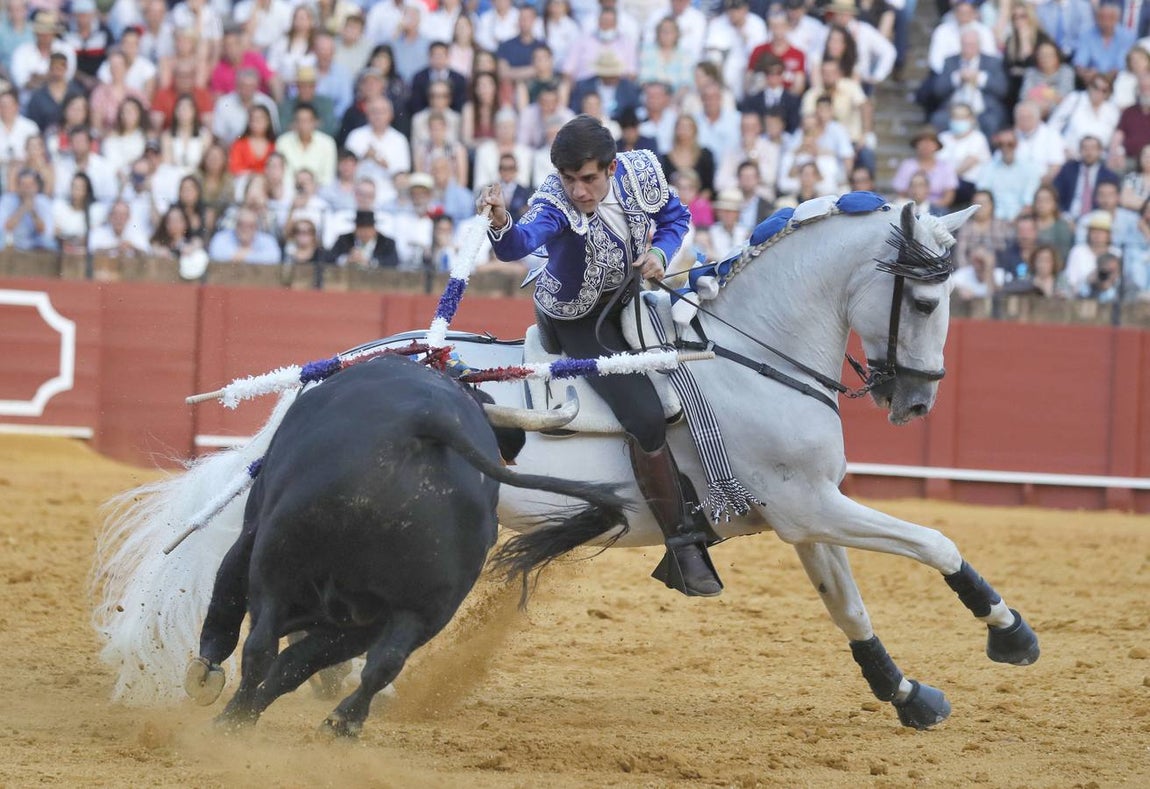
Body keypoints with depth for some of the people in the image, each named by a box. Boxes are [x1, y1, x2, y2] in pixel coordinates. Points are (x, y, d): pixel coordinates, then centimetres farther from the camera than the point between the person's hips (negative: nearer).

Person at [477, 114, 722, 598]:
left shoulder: (642, 172, -17)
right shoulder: (555, 203, -31)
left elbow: (674, 215, 3)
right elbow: (519, 244, -51)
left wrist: (661, 252, -17)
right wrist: (501, 225, -74)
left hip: (630, 298, 7)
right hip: (578, 320, -7)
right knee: (645, 417, -21)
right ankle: (683, 547, -12)